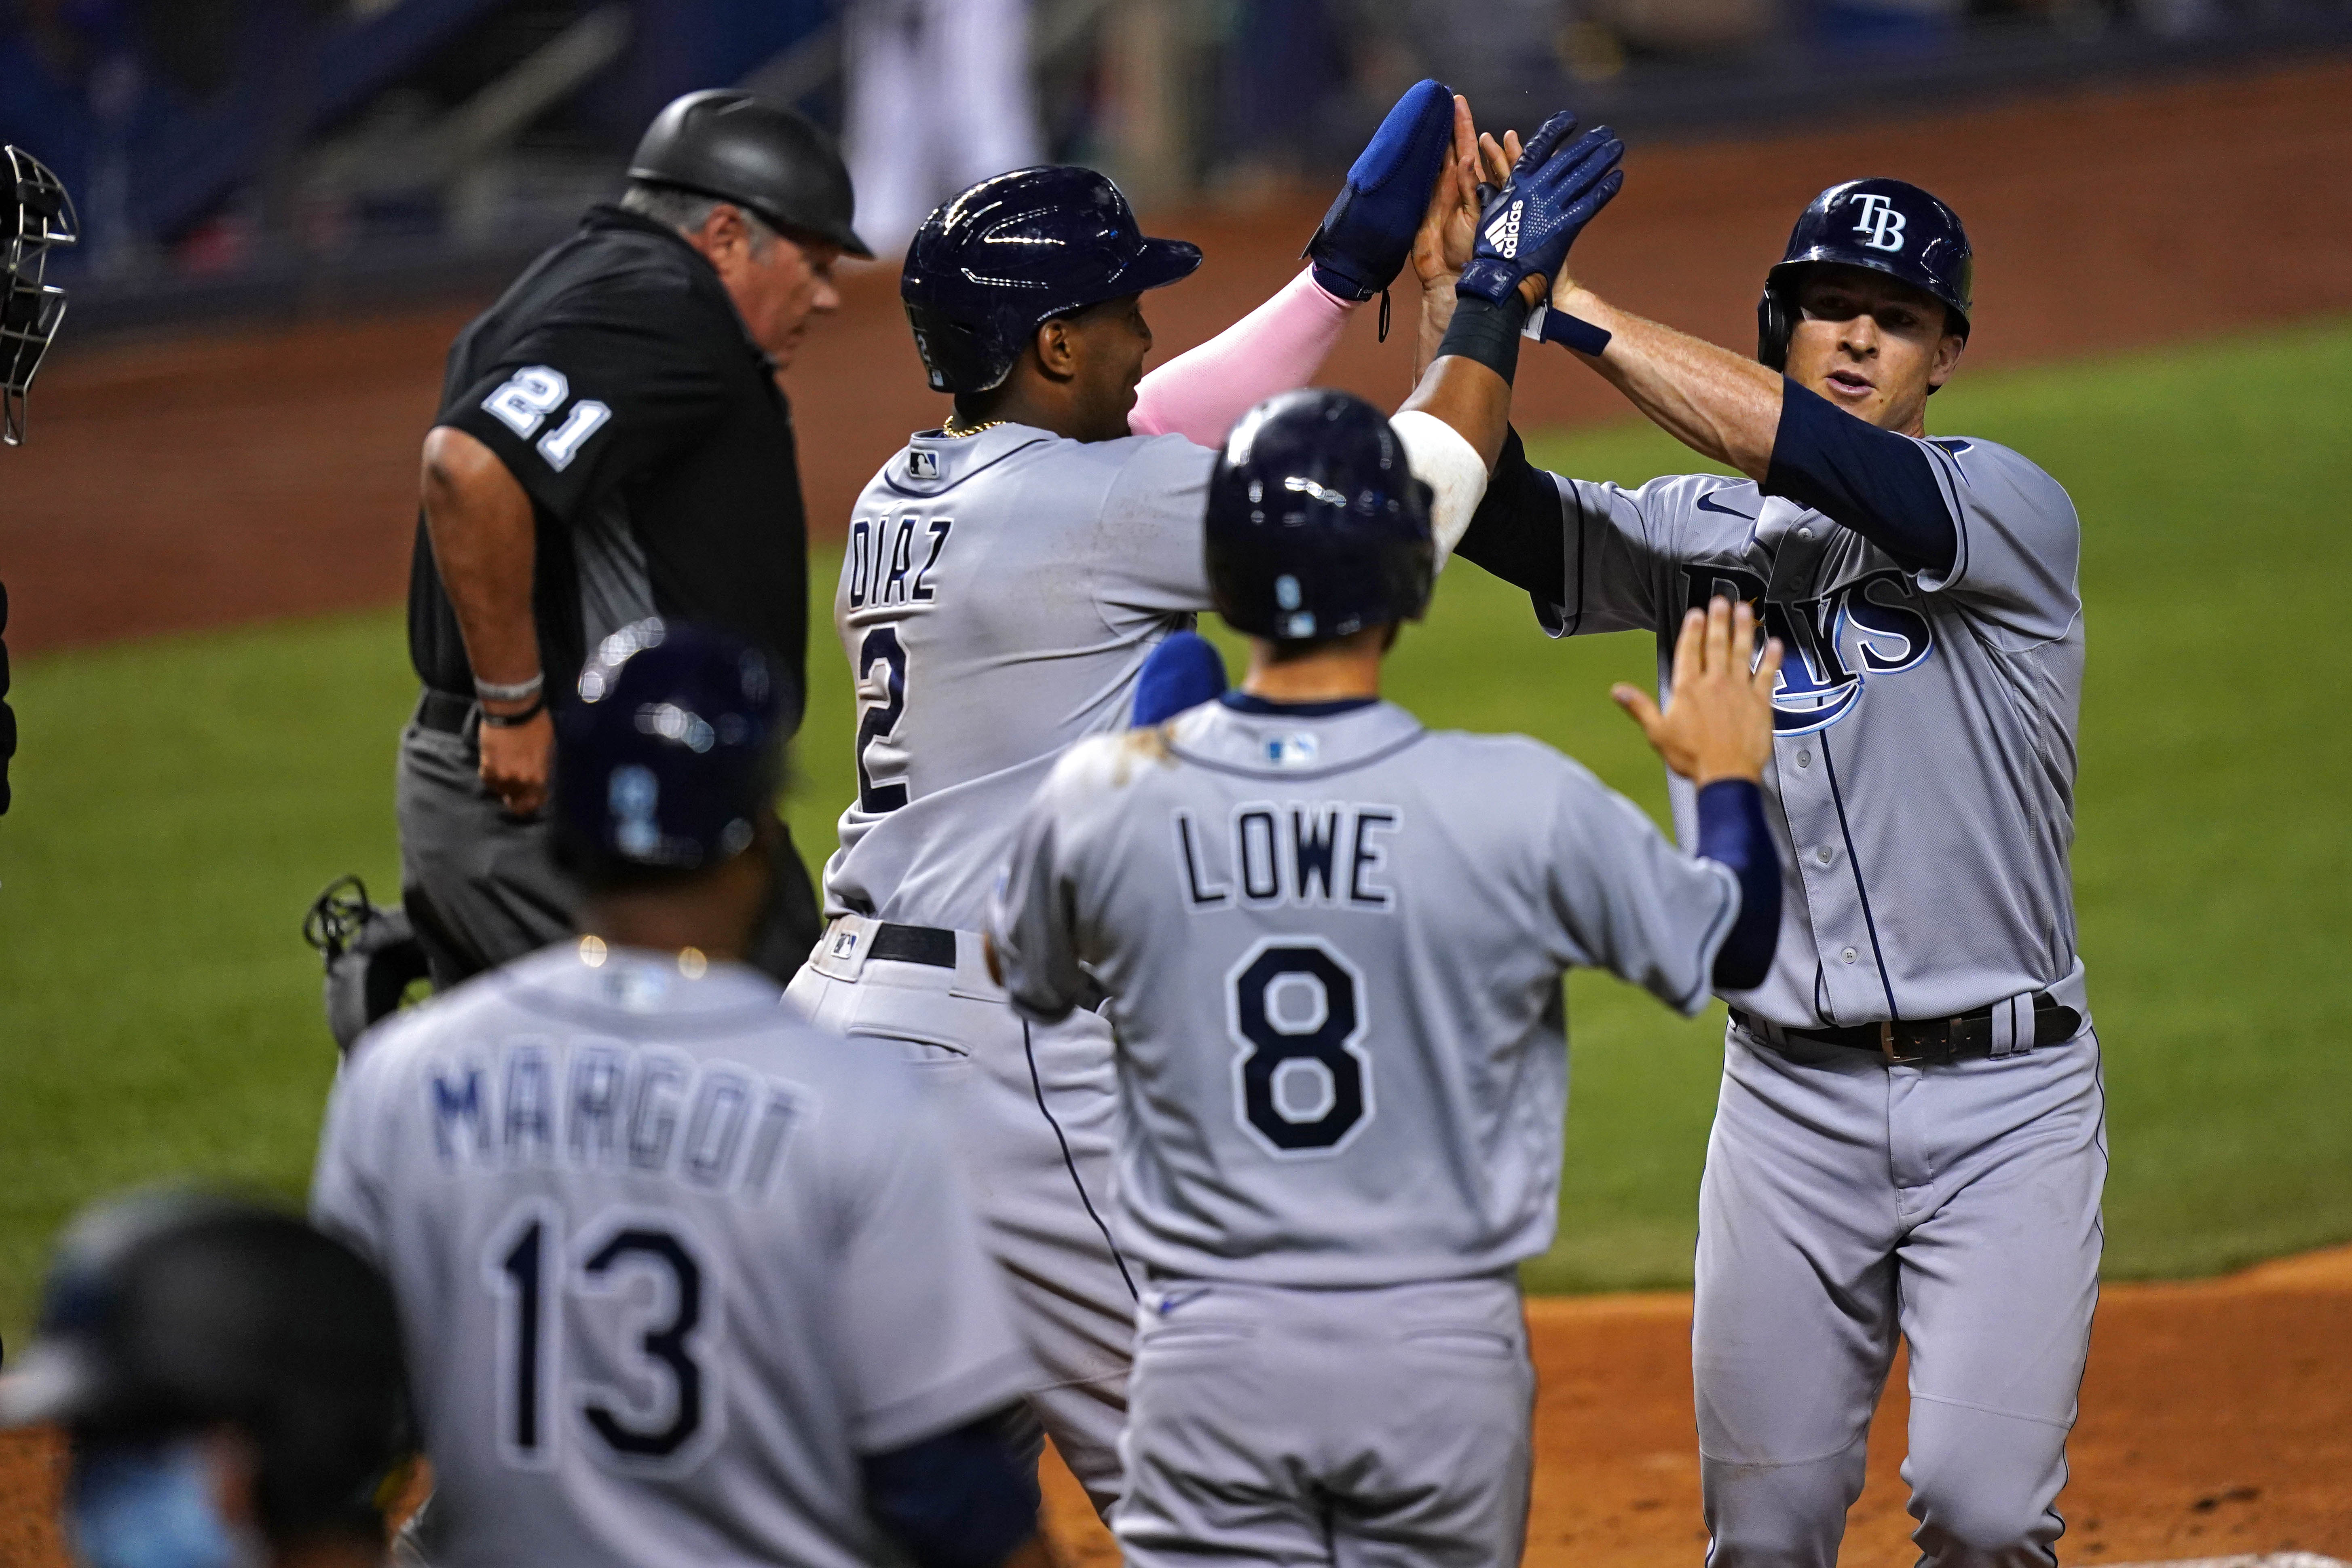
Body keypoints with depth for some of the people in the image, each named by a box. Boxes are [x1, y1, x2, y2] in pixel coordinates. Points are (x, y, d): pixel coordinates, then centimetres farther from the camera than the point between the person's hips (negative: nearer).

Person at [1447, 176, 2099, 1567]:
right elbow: (1492, 509, -7)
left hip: (2007, 1100, -3)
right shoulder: (1698, 537, 8)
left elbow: (1813, 458, -23)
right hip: (1792, 1106, 3)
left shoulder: (2013, 514, -5)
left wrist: (1570, 303, -22)